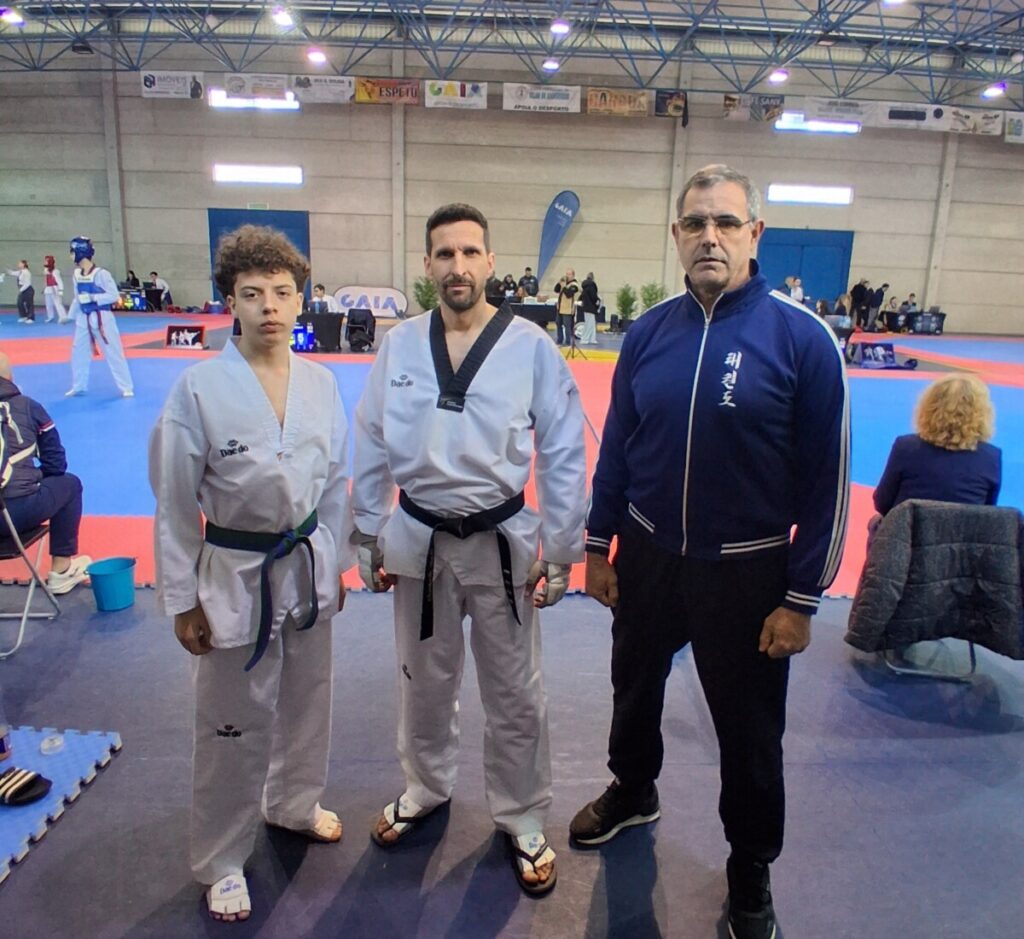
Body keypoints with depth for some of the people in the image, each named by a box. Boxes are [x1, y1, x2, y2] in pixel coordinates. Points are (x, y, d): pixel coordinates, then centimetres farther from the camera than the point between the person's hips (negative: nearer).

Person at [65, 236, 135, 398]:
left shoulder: (101, 274, -15)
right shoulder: (77, 274, 5)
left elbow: (114, 295, -15)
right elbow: (77, 298, 16)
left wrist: (93, 298, -21)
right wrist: (69, 316, 18)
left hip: (102, 318, -7)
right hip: (83, 319, 7)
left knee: (113, 352, -3)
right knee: (78, 353, 12)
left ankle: (126, 388, 4)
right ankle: (78, 386, 27)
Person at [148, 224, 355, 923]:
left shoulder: (321, 383, -4)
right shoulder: (199, 388, -15)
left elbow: (336, 480, 6)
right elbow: (175, 504, -9)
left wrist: (336, 562, 9)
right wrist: (182, 600, -6)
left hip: (308, 565, 4)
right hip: (236, 575, -4)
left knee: (306, 700, 21)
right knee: (233, 724, 10)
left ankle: (293, 802, 50)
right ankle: (222, 862, 35)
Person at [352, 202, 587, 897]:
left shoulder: (530, 346, -10)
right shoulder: (399, 346, -2)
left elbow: (564, 455, -5)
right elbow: (372, 448, 5)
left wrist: (560, 551, -4)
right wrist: (370, 537, 7)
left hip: (502, 544, -2)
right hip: (419, 542, 3)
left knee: (515, 695, 12)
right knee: (423, 683, 21)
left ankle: (523, 822, 36)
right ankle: (426, 789, 48)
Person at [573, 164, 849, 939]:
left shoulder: (801, 337, -14)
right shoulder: (650, 331, -2)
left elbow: (826, 477, -11)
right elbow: (617, 445, 5)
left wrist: (802, 598, -10)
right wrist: (598, 545, 7)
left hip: (746, 571, -3)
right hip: (647, 556, 4)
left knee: (750, 733, 14)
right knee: (635, 691, 25)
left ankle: (751, 875, 42)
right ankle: (633, 794, 56)